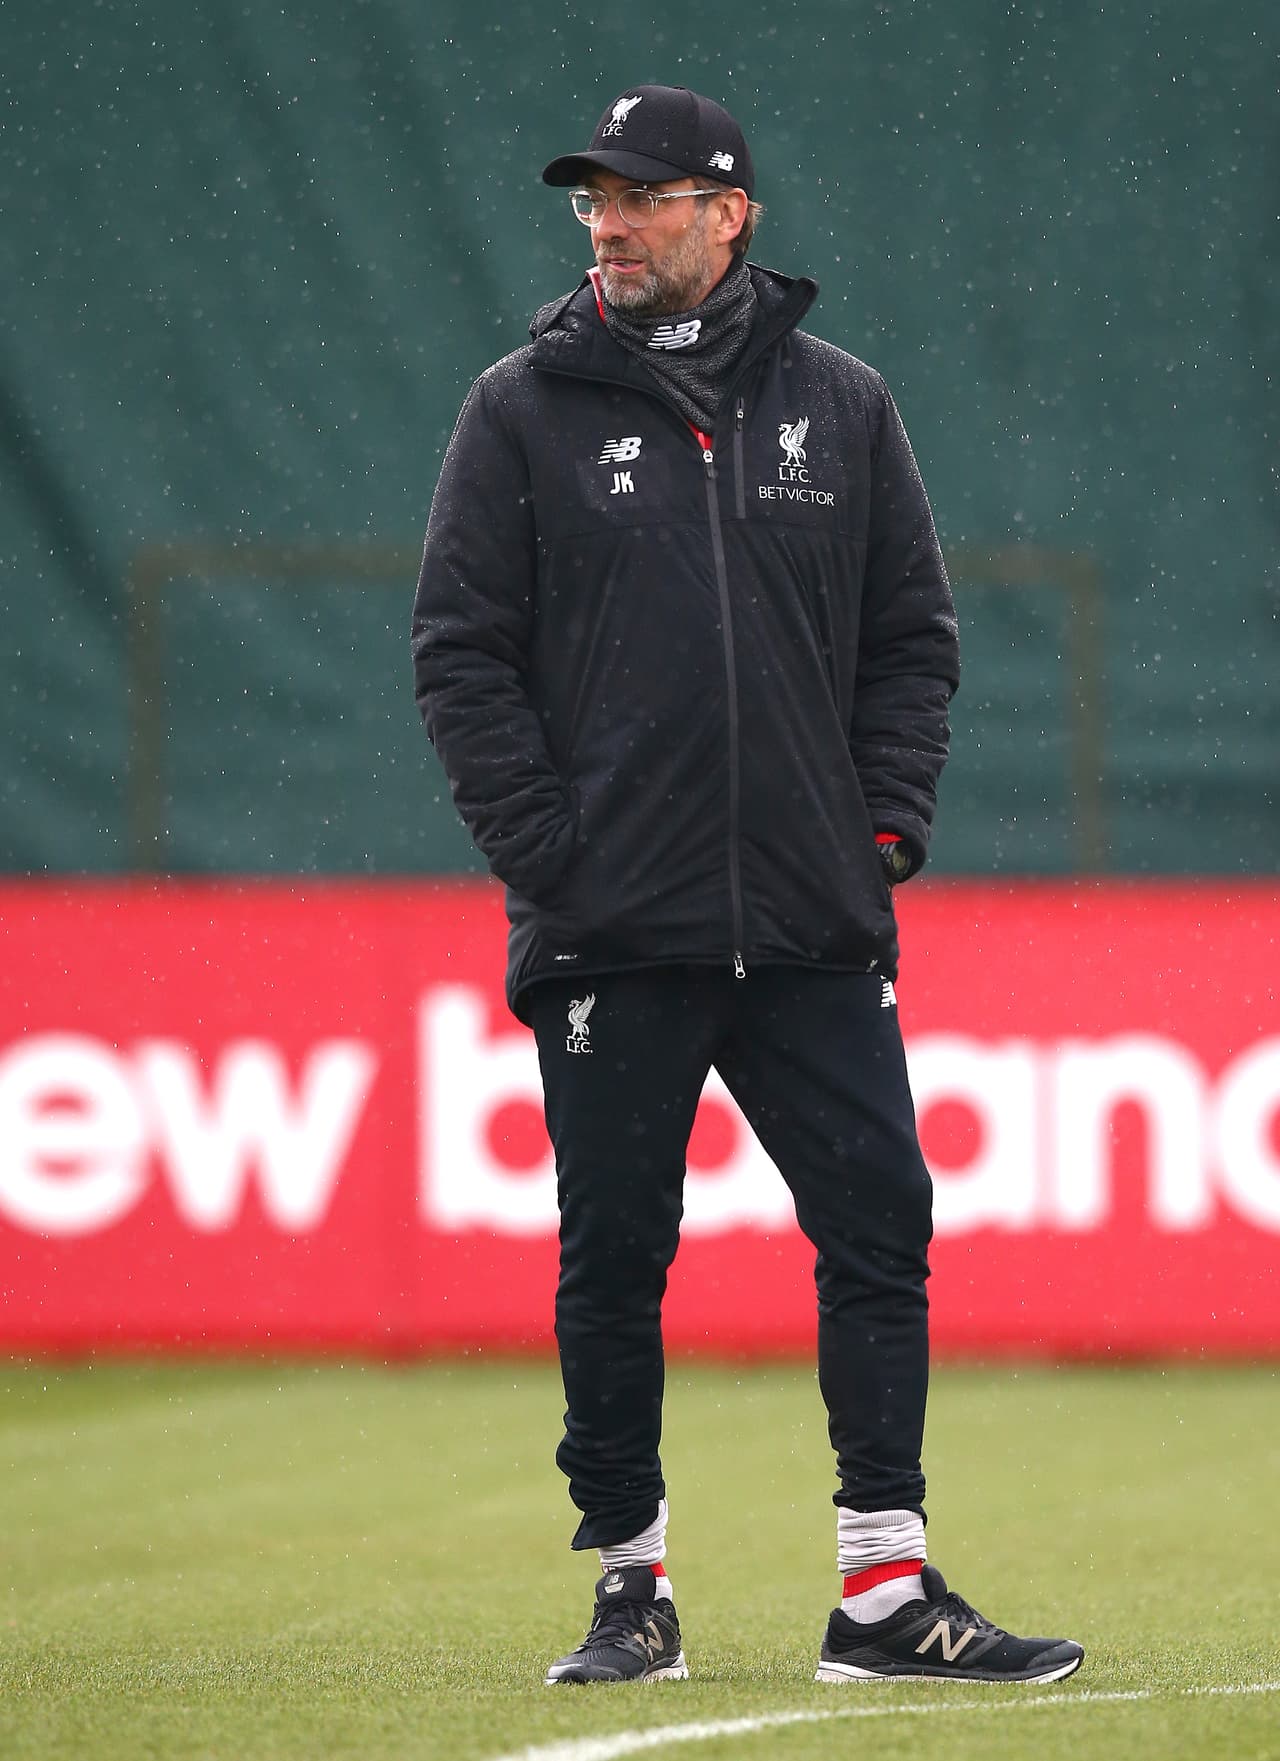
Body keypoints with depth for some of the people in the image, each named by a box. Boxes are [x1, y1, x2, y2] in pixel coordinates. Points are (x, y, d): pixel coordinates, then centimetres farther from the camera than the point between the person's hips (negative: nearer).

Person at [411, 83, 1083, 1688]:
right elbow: (462, 656, 1)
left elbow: (912, 639, 13)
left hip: (816, 936, 2)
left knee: (879, 1234, -3)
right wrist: (545, 859, -7)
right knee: (612, 1263, 2)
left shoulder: (840, 407, 9)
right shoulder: (525, 413, 4)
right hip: (610, 936, -2)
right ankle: (630, 1593, 12)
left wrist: (886, 834, 1)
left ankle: (885, 1593, 0)